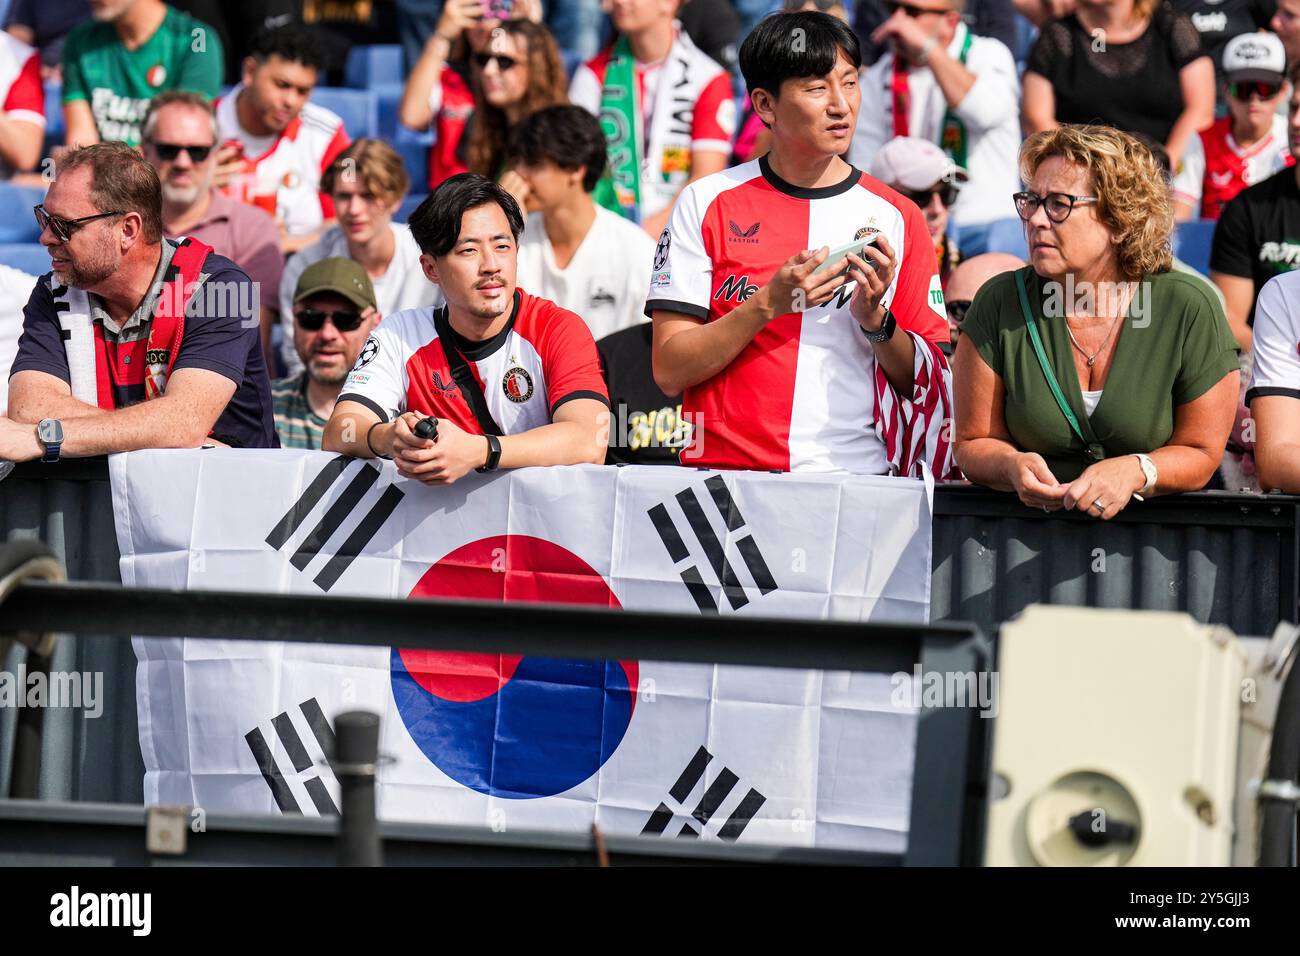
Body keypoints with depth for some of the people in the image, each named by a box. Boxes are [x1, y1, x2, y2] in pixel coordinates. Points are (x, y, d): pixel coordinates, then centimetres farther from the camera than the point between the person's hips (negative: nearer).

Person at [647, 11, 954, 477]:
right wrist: (769, 303, -10)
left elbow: (924, 382, 11)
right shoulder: (708, 203, 7)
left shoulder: (896, 216, 11)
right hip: (726, 472, -1)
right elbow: (669, 371, 1)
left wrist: (874, 317, -6)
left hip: (855, 473, 1)